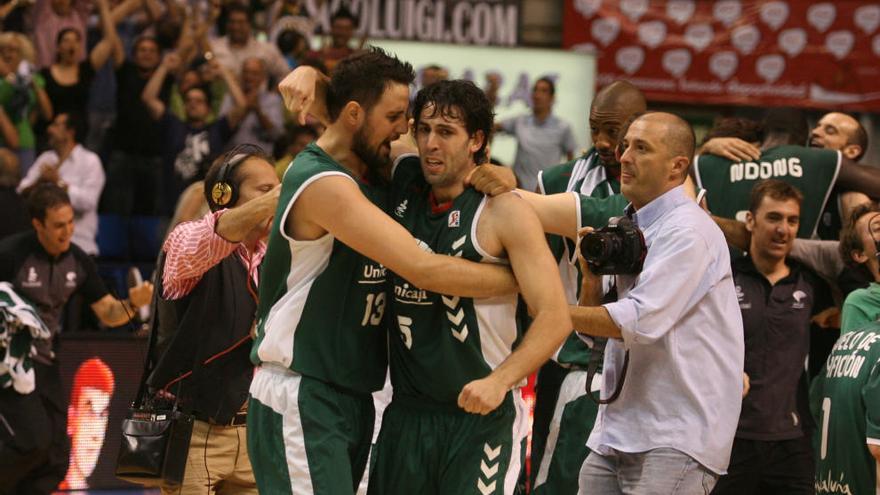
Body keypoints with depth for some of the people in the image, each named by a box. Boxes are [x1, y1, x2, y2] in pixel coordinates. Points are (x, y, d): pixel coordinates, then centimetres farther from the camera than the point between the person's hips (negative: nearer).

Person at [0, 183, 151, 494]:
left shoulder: (78, 261, 1)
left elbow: (108, 314, 4)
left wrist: (132, 304, -15)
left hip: (45, 363, 6)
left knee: (55, 458, 2)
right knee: (34, 440, -21)